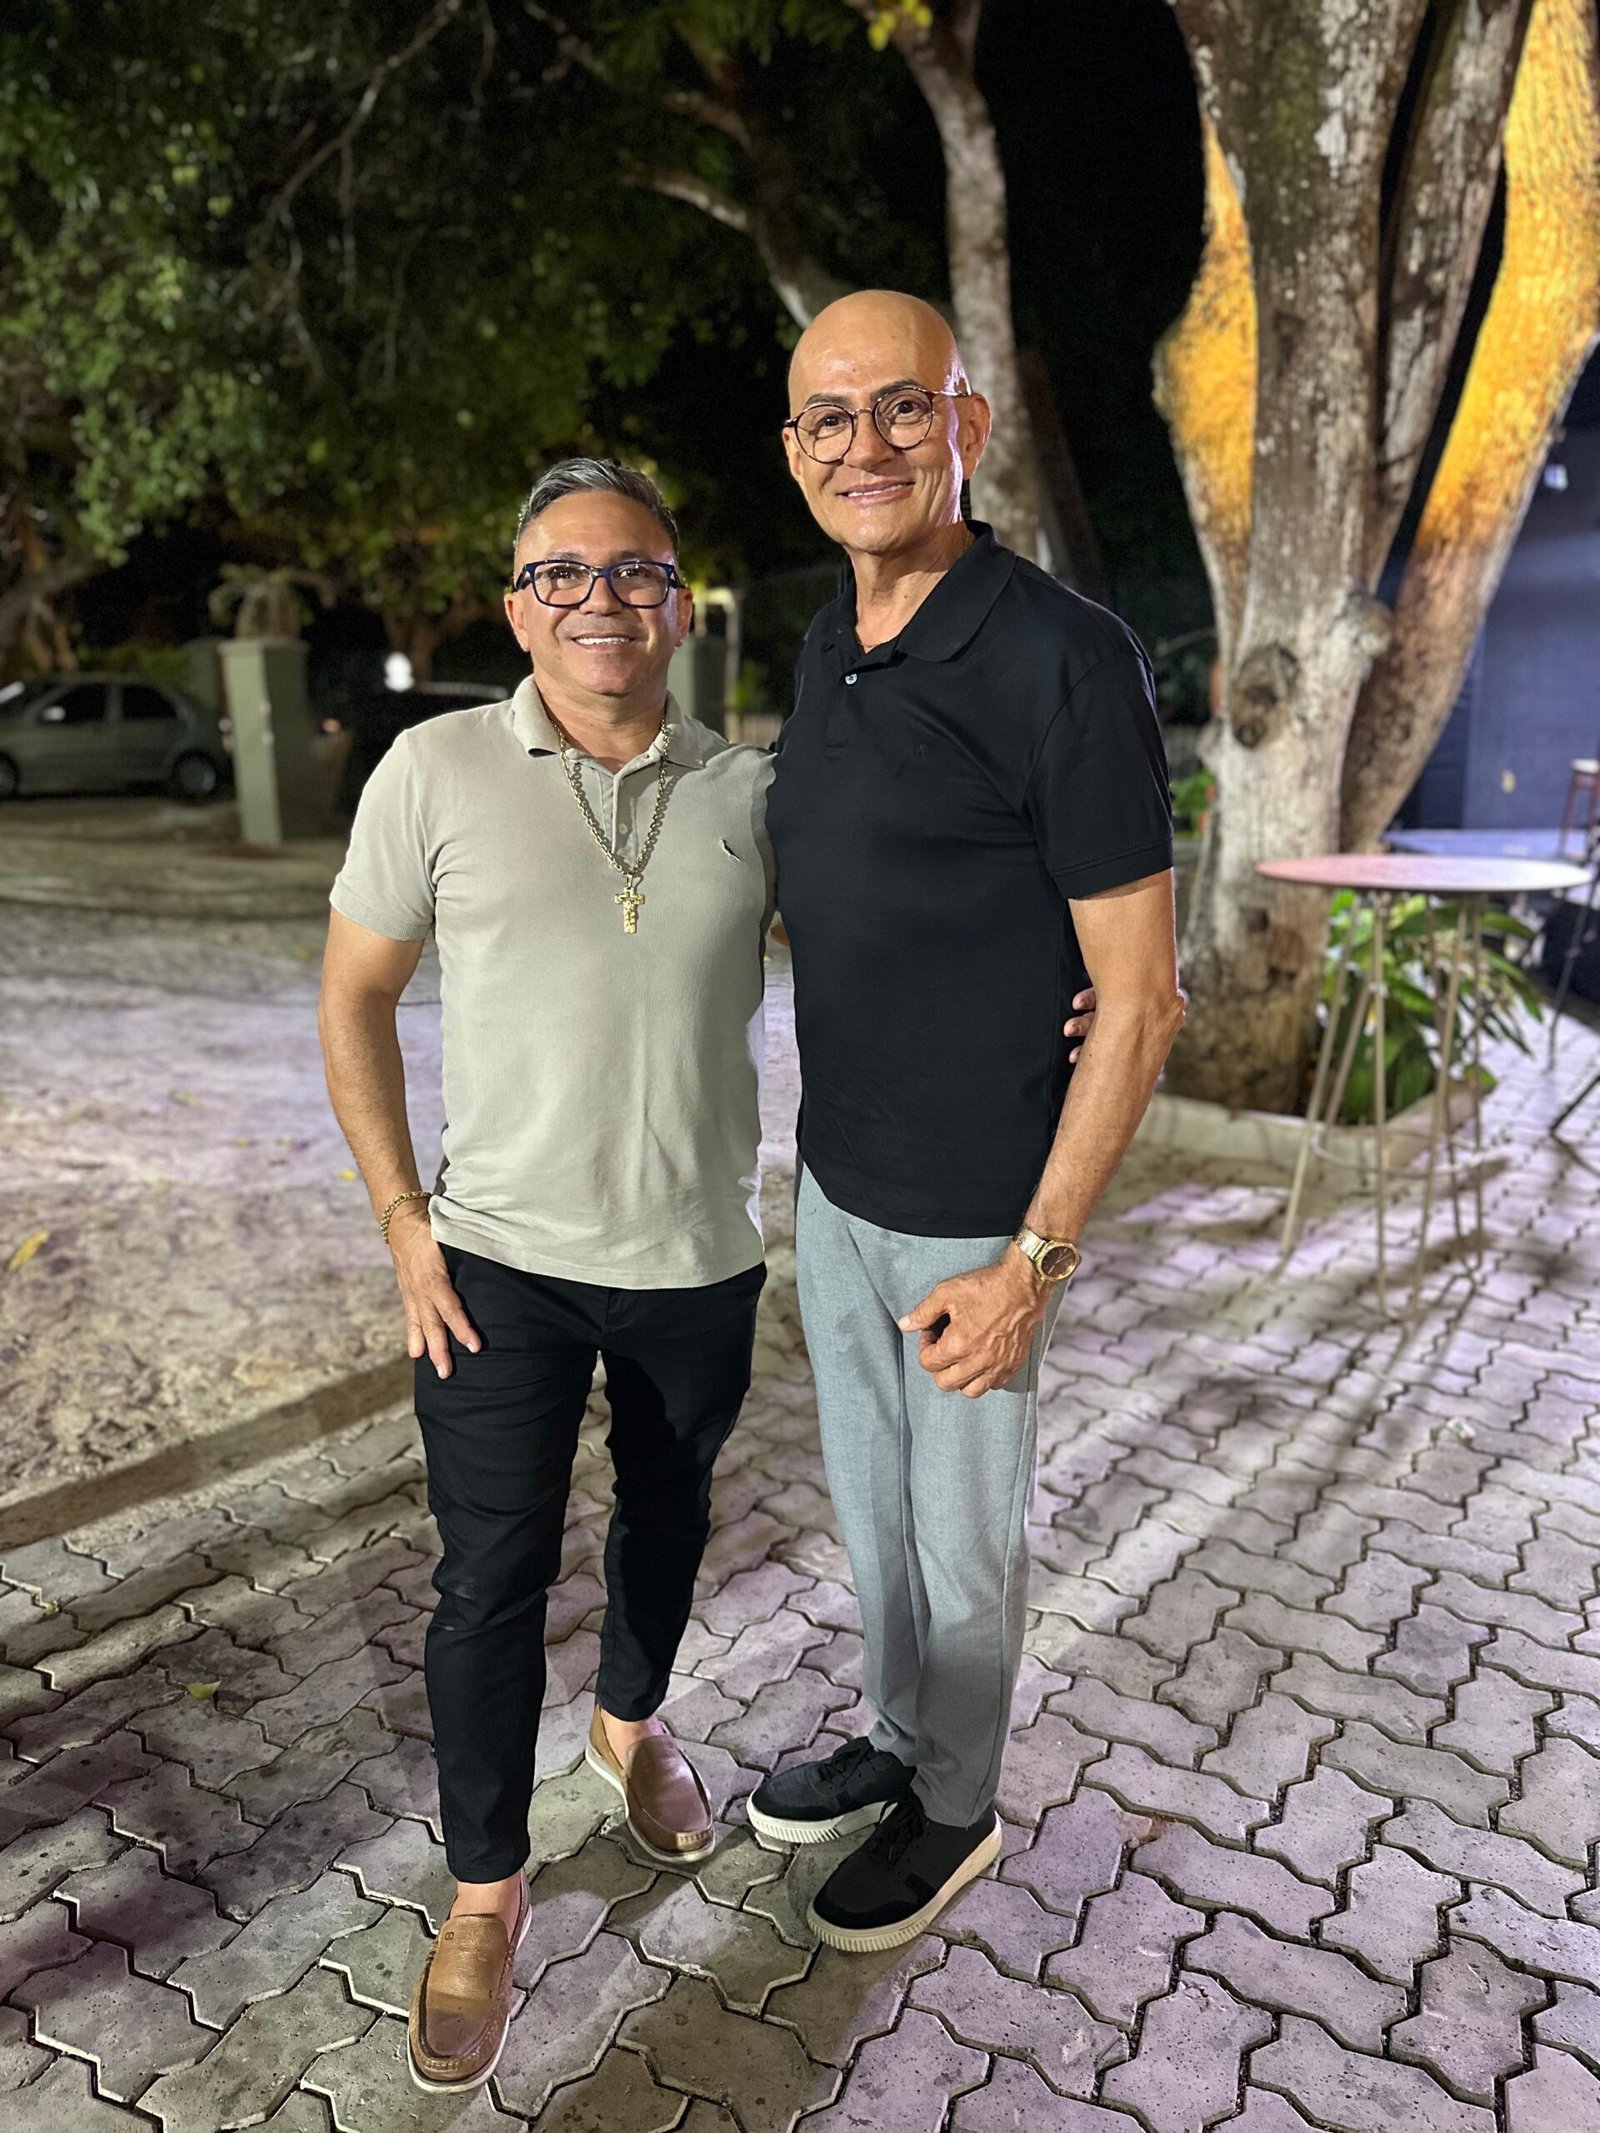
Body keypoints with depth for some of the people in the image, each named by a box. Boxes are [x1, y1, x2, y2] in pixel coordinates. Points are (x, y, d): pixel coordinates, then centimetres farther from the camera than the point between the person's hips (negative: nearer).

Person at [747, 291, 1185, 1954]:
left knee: (961, 1532, 14)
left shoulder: (1066, 662, -21)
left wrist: (1032, 1263, -19)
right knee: (869, 1497, 23)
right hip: (834, 1188, 7)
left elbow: (1140, 998, -19)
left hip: (975, 1218, -7)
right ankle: (898, 1739, 48)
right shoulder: (828, 652, 4)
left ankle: (953, 1808, 40)